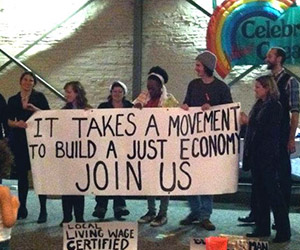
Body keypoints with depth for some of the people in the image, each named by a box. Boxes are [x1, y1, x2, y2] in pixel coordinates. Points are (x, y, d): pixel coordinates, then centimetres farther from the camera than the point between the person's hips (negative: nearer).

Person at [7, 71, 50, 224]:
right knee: (21, 174, 6)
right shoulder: (13, 100, 12)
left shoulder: (39, 97, 5)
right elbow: (9, 121, 10)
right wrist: (17, 123, -11)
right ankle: (22, 209, 16)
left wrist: (35, 108, -16)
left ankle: (43, 211, 0)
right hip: (19, 141, 3)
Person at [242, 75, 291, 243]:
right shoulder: (259, 105, 14)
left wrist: (249, 122, -16)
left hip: (268, 156, -8)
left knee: (272, 190, -5)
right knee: (260, 191, 11)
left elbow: (269, 130, -17)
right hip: (256, 154, 8)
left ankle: (283, 231, 3)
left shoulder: (275, 106, -9)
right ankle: (263, 228, 19)